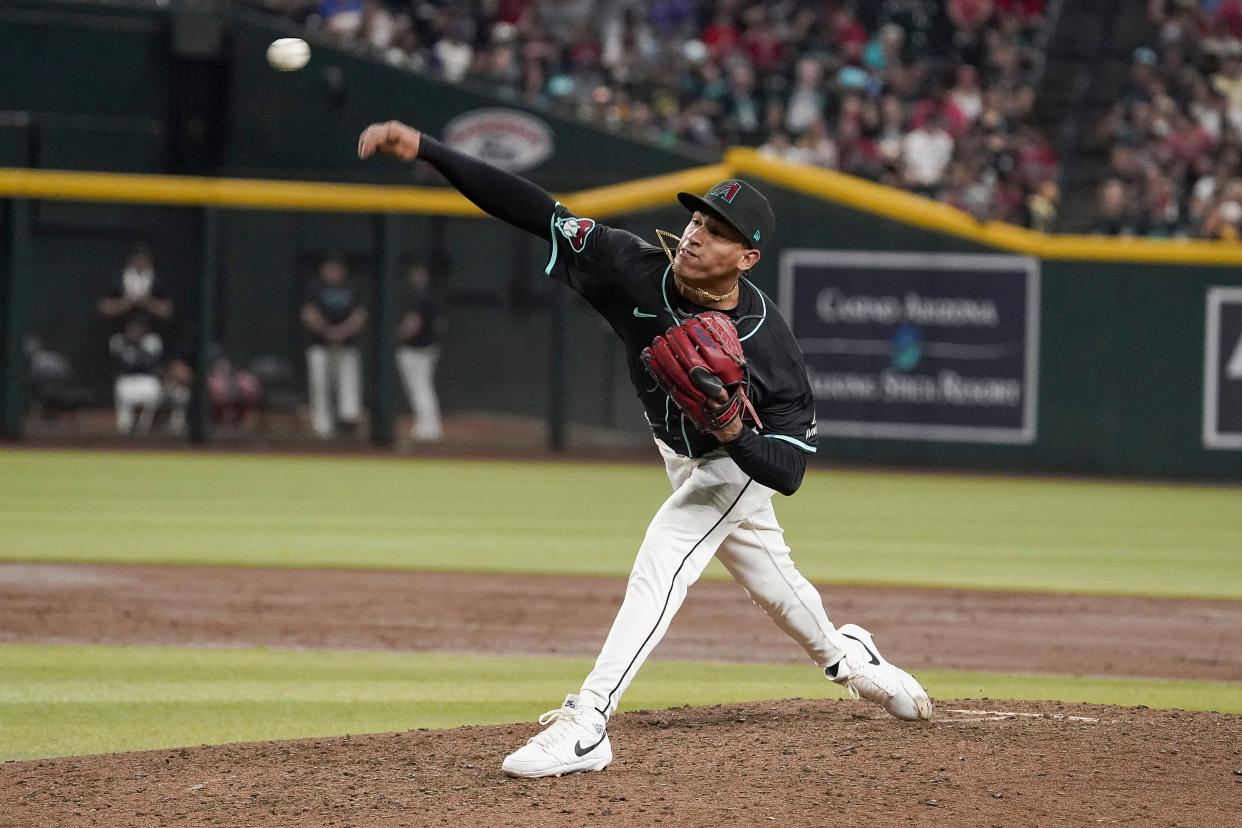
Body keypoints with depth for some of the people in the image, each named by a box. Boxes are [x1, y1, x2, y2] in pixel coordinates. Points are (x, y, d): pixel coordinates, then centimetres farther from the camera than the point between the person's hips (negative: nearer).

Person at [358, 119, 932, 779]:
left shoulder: (770, 347, -37)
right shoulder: (638, 270, -30)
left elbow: (789, 470, -32)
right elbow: (533, 210, -36)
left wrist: (735, 431, -52)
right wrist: (424, 149, -44)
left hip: (741, 458, -6)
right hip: (681, 456, 6)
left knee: (661, 563, -24)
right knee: (768, 578, 24)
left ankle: (586, 726, -28)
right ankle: (846, 656, 54)